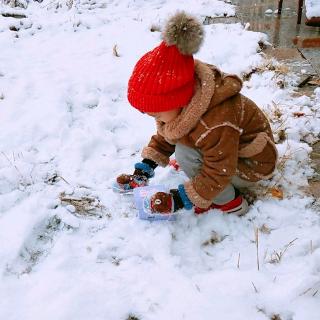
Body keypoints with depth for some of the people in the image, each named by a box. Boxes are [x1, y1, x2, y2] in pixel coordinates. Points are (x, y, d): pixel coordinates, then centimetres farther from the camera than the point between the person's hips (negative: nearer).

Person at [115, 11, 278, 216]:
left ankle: (230, 202, -8)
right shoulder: (180, 106, -12)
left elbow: (218, 173, -31)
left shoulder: (216, 124, -40)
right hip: (225, 152, 9)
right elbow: (164, 136, 5)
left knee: (186, 153, -27)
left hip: (254, 164, -9)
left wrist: (180, 198, -25)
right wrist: (144, 168, -3)